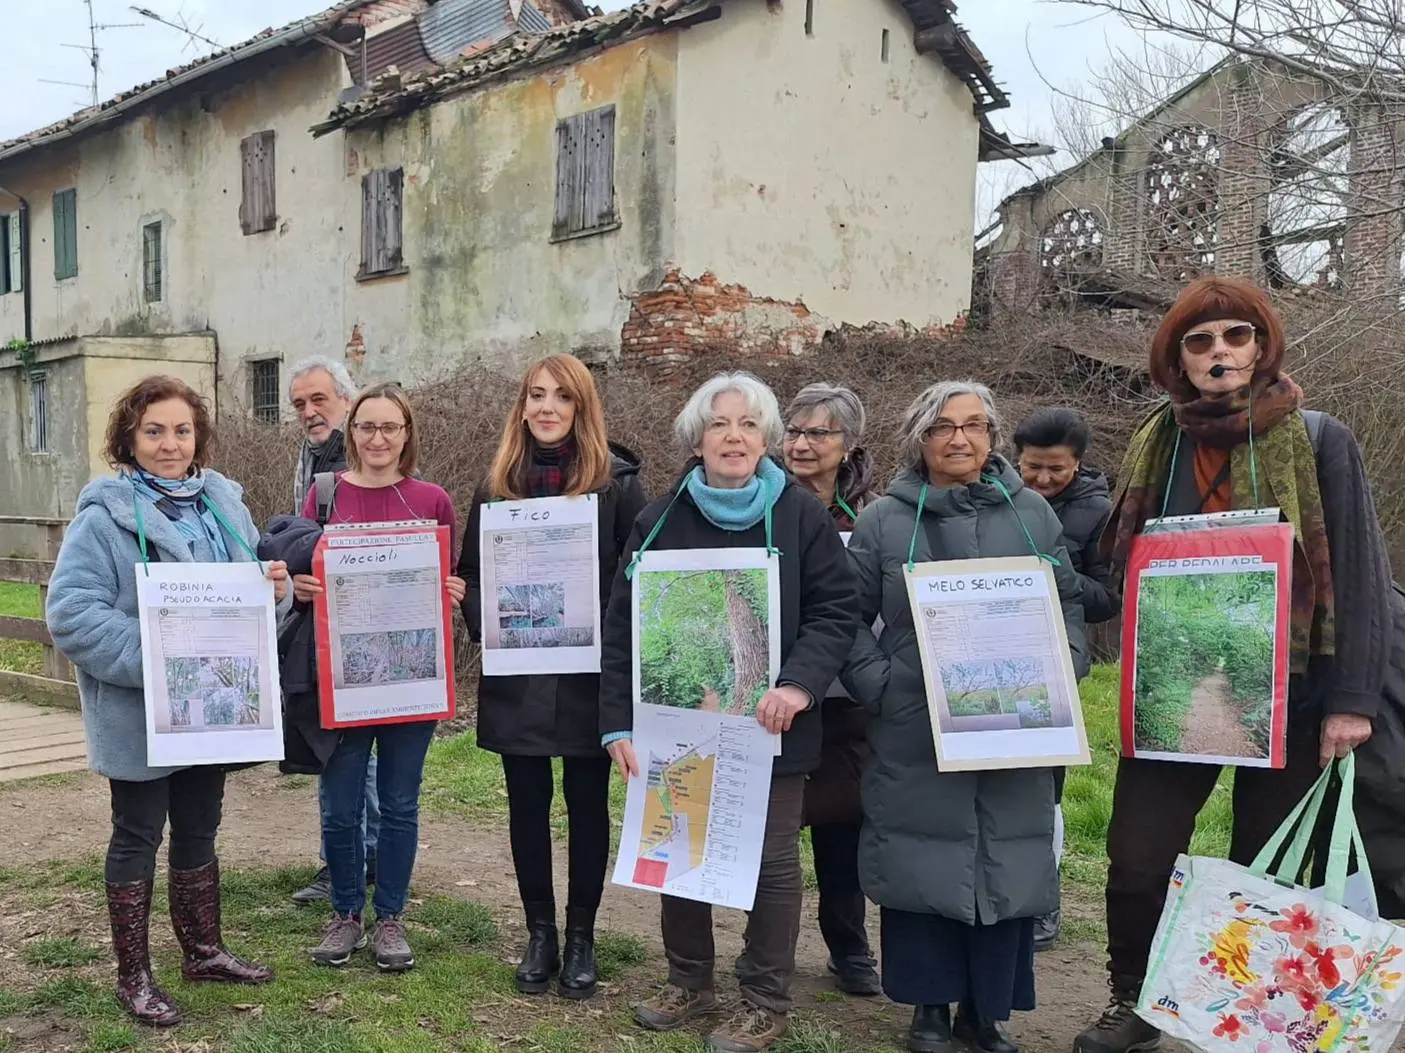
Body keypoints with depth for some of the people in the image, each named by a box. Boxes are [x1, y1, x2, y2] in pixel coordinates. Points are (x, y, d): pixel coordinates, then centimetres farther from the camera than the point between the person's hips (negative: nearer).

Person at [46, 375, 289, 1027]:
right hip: (139, 711, -6)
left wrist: (275, 587, -9)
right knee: (138, 837, 6)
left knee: (199, 829, 17)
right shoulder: (105, 513, -13)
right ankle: (133, 978, 19)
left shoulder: (222, 502, 6)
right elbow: (71, 611, -21)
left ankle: (203, 950, 33)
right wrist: (152, 658, -29)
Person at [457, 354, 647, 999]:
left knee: (587, 805, 8)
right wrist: (485, 626, -5)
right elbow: (469, 570, 10)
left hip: (589, 674, -2)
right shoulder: (499, 482, 7)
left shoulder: (616, 480, -3)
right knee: (527, 805, 10)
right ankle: (540, 933, 24)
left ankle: (581, 936, 22)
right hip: (516, 675, 3)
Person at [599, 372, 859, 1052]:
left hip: (769, 726, -2)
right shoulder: (661, 520, 2)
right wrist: (619, 722, -4)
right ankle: (689, 982, 32)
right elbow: (621, 626, 2)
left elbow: (836, 611, -5)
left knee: (772, 860, 5)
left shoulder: (801, 516, -4)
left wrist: (799, 683, -22)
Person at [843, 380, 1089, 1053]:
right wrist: (880, 688, -9)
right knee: (924, 866, 3)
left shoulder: (1032, 514, 8)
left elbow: (1069, 607, 13)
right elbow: (850, 618, 2)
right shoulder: (884, 521, 2)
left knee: (1008, 867, 6)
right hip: (913, 733, -2)